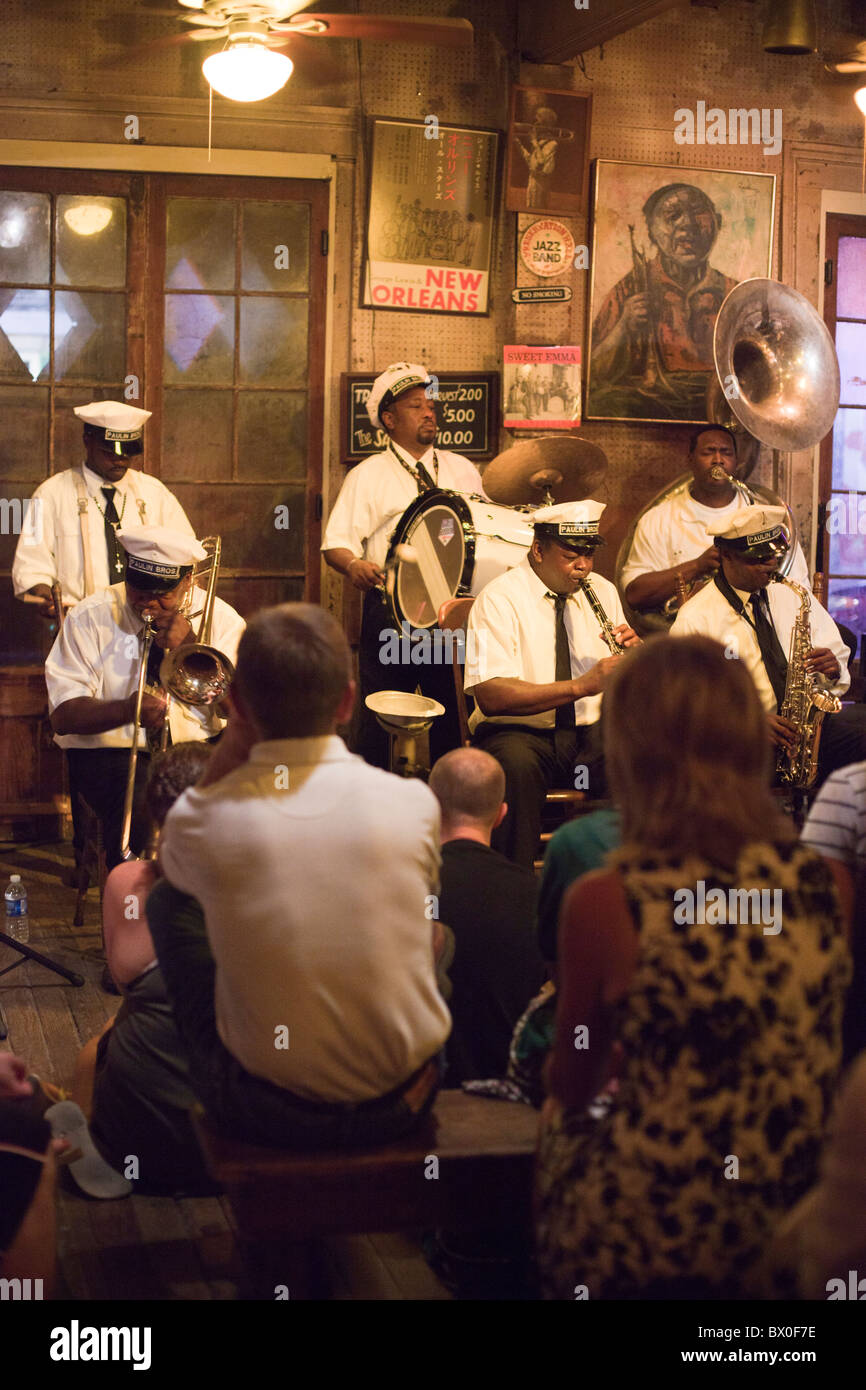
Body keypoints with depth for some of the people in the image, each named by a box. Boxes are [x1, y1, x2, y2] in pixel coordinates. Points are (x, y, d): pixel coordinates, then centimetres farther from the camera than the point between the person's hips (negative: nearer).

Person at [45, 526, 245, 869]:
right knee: (142, 813, -35)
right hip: (111, 751, -2)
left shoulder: (221, 618, 6)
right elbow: (63, 717, -6)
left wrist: (190, 648, -13)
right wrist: (129, 709, -24)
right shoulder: (89, 618, 2)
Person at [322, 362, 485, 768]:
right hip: (389, 611, -3)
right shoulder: (368, 476, 3)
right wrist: (354, 565, -25)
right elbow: (336, 542, -3)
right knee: (380, 718, -2)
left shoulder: (462, 471, 16)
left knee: (452, 717, 3)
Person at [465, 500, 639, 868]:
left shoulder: (603, 592, 12)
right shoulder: (499, 599, -7)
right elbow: (491, 696, -20)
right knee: (516, 763, -39)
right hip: (519, 734, -4)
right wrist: (580, 686, -28)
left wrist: (633, 654, -8)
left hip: (592, 732, 4)